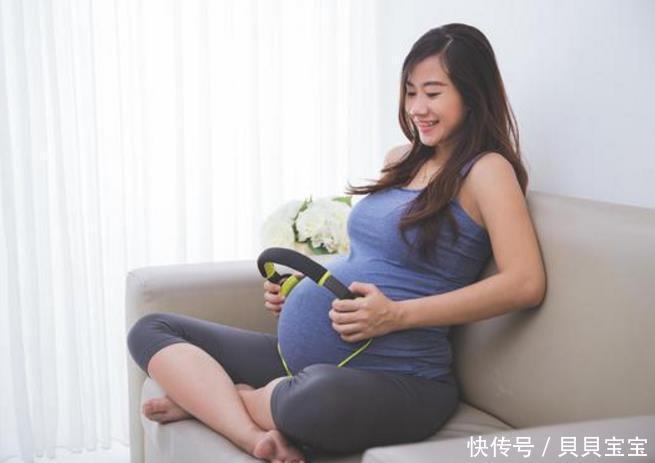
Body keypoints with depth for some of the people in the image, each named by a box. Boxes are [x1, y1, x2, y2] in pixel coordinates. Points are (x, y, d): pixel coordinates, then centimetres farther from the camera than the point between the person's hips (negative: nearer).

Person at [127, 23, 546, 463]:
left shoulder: (486, 170, -5)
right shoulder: (401, 161, 17)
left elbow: (526, 282, -17)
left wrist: (397, 315, -20)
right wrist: (301, 286, 11)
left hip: (393, 378, -8)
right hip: (298, 356, 9)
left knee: (319, 397, -43)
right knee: (152, 330, 4)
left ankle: (206, 397, -8)